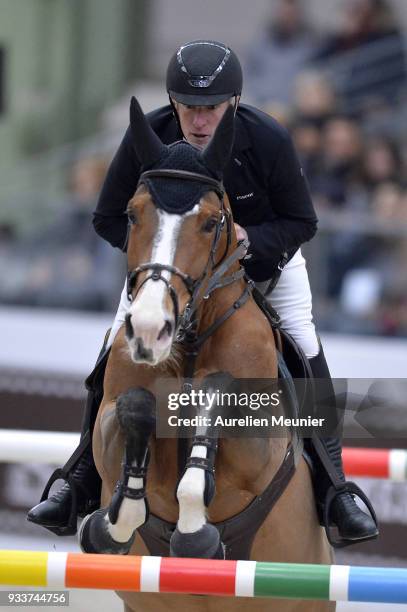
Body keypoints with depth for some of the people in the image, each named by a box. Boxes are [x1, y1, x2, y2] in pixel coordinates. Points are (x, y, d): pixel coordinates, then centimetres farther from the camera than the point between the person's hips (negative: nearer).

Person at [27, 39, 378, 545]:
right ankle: (82, 480, 7)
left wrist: (248, 238, -36)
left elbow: (301, 222, -18)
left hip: (262, 252, -1)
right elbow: (109, 219, -15)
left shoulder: (268, 140, -31)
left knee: (305, 351, -13)